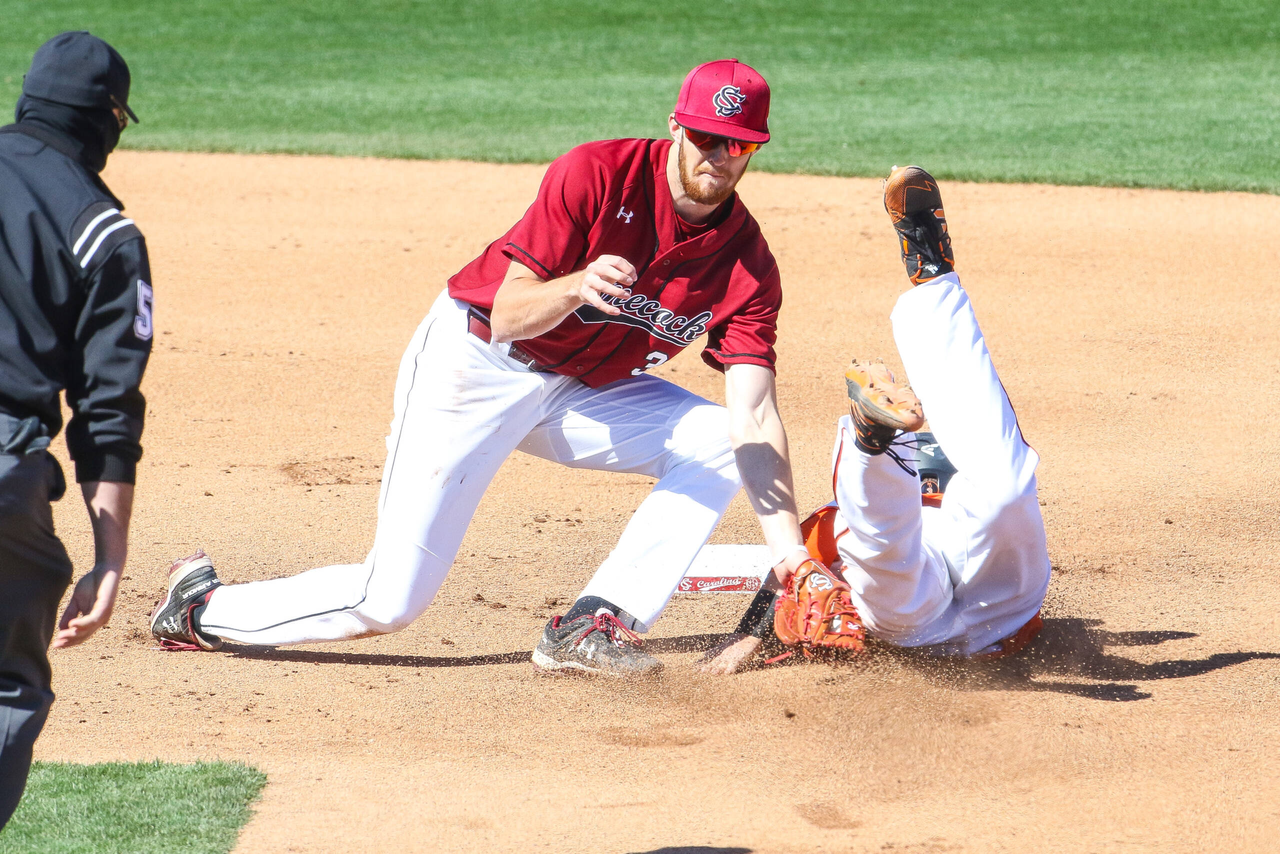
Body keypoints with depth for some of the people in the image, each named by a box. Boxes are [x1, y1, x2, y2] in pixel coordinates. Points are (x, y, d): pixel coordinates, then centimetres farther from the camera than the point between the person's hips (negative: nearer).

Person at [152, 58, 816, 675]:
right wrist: (576, 287, -46)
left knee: (719, 443, -14)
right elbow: (508, 316, -24)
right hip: (472, 367, -5)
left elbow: (754, 417, -19)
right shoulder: (597, 176, -22)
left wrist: (787, 546, -30)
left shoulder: (748, 264, -13)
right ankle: (202, 606, 14)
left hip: (579, 390, 5)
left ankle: (592, 628, -13)